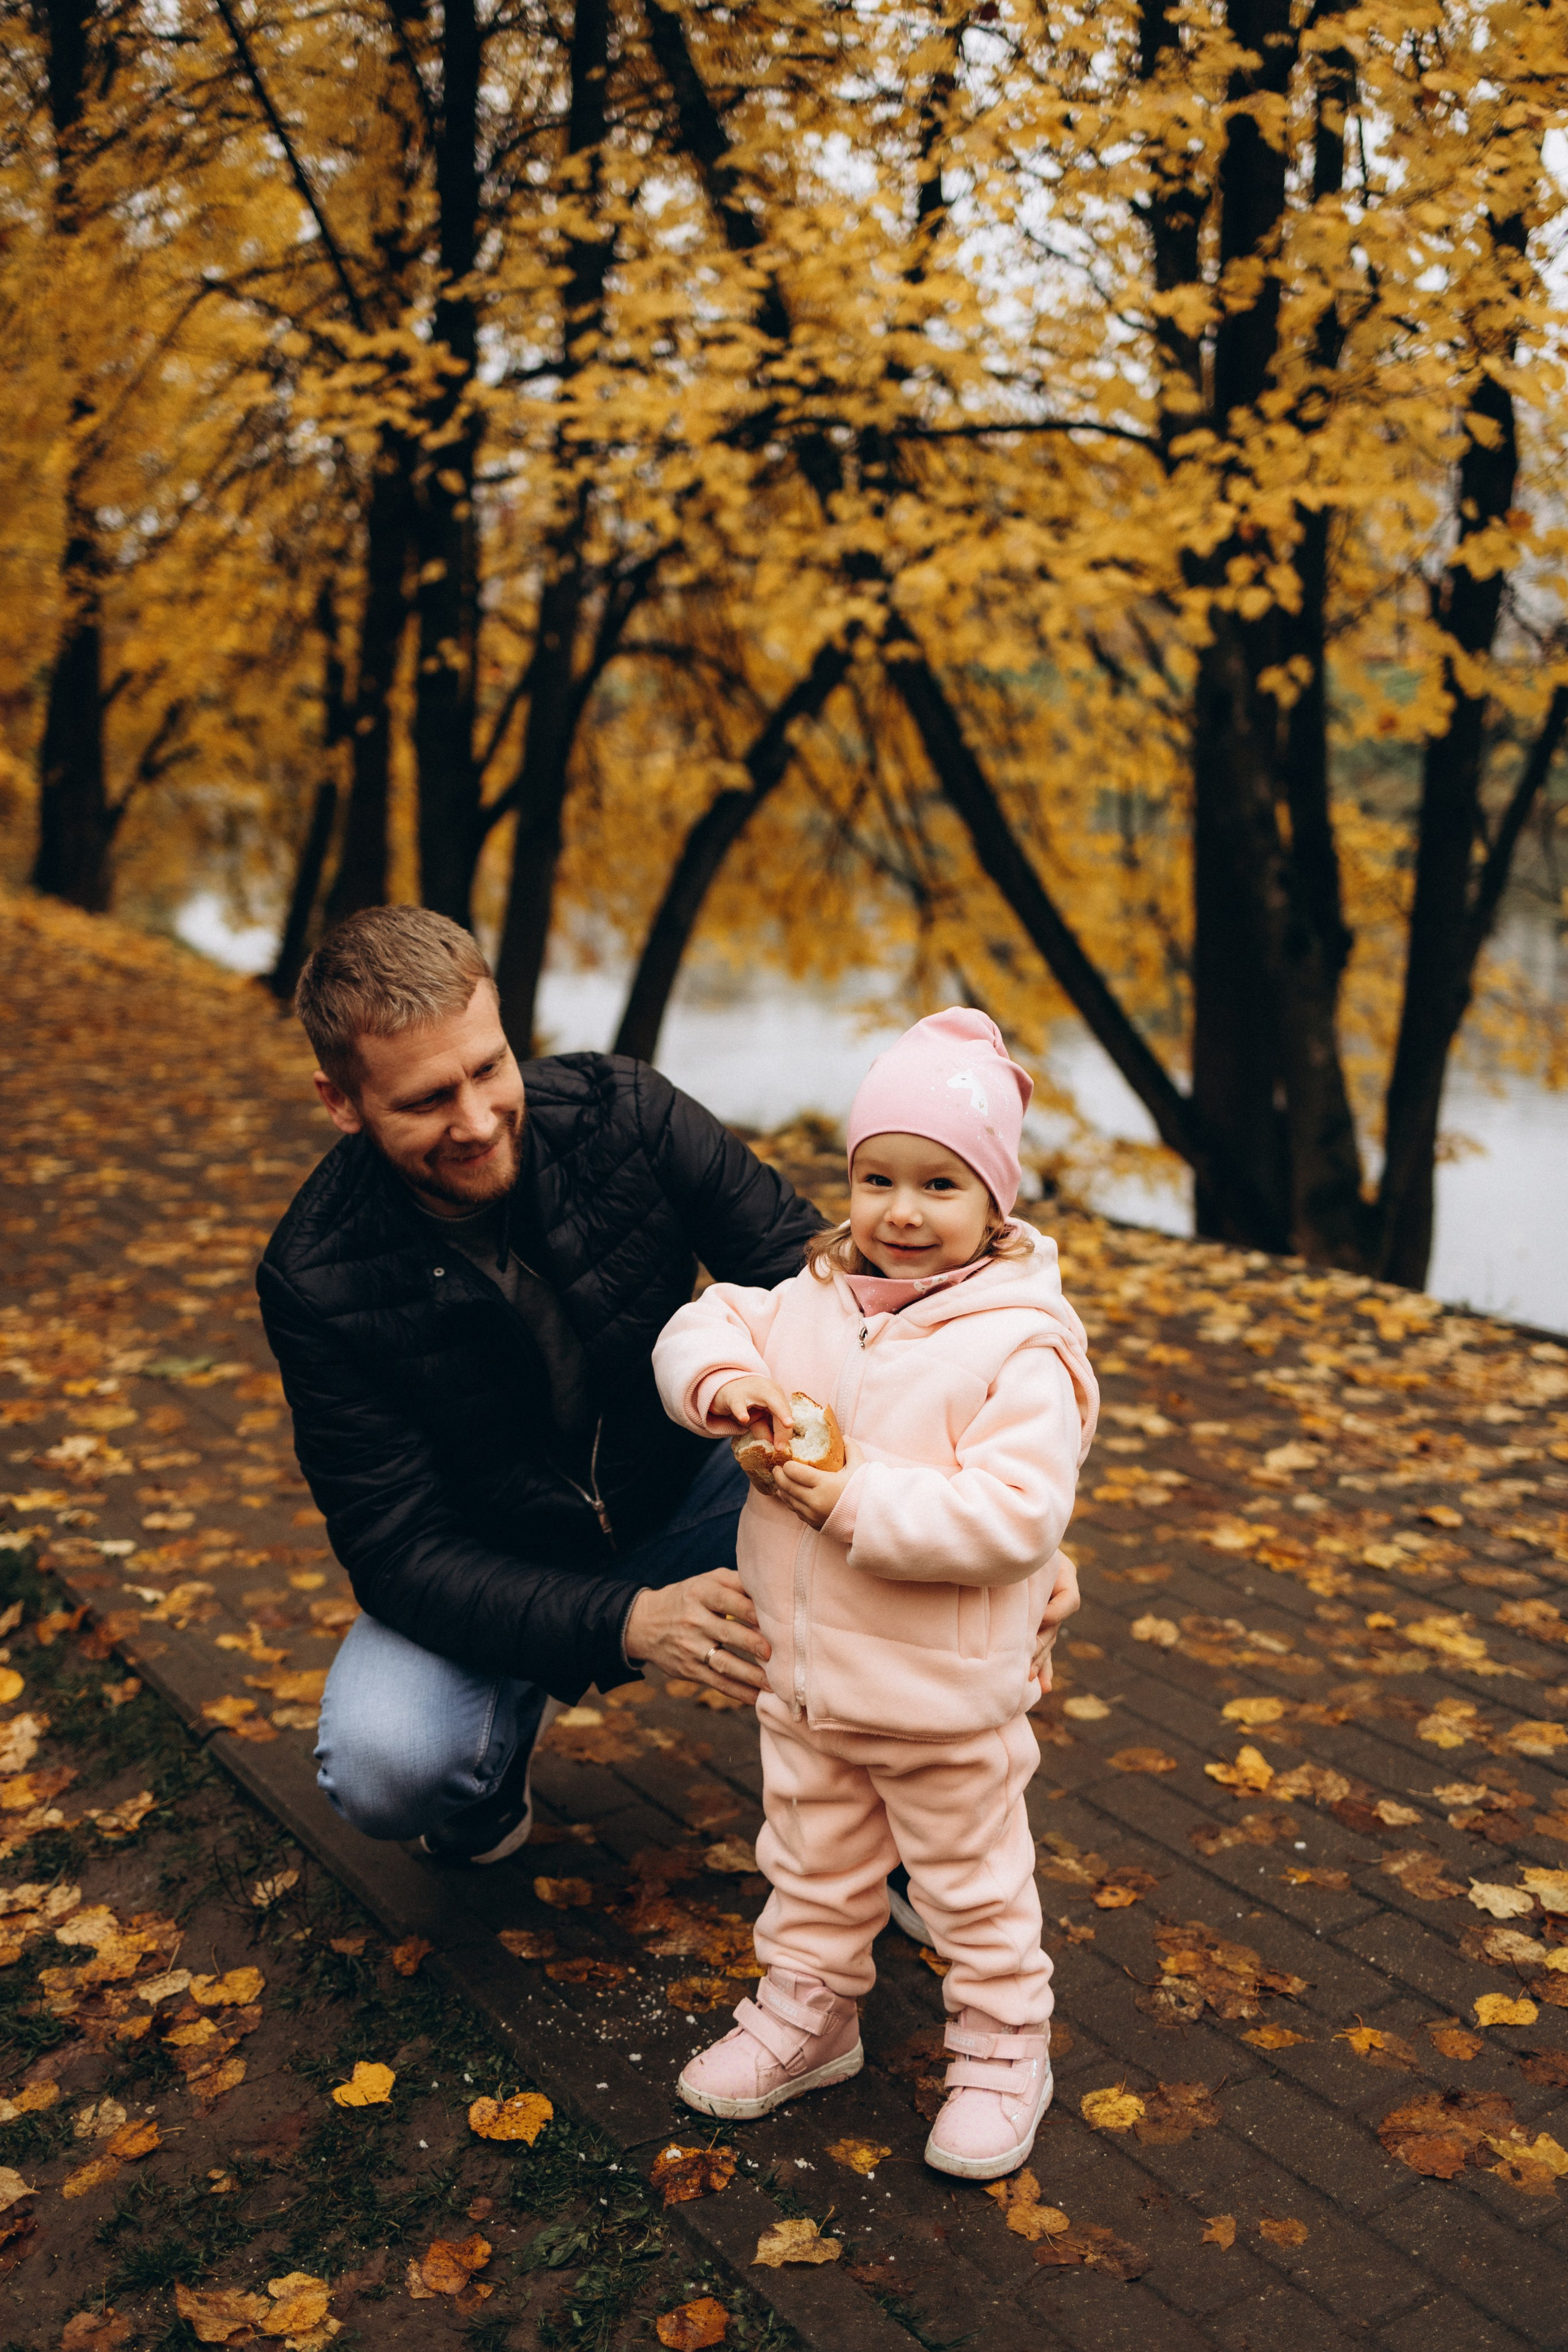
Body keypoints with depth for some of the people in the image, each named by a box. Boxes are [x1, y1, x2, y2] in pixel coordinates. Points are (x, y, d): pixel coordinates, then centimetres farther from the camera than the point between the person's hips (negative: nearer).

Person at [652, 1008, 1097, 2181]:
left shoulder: (1021, 1347, -21)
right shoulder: (809, 1304, -3)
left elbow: (1017, 1514, -27)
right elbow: (699, 1328, 7)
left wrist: (864, 1505, -30)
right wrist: (725, 1378, -16)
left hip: (945, 1698, -5)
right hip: (804, 1682, 6)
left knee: (974, 1884, 15)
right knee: (812, 1864, 25)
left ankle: (1002, 2052, 37)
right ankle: (808, 2015, 46)